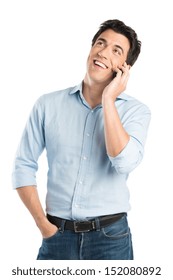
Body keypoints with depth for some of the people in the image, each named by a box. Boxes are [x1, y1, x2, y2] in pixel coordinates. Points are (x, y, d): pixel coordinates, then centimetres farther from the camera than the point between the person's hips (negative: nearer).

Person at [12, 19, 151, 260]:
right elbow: (24, 166, 3)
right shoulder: (48, 105, 0)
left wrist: (108, 100, -15)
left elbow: (125, 162, -20)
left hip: (110, 236, -1)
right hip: (57, 235, 1)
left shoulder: (136, 111, -3)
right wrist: (42, 223, -4)